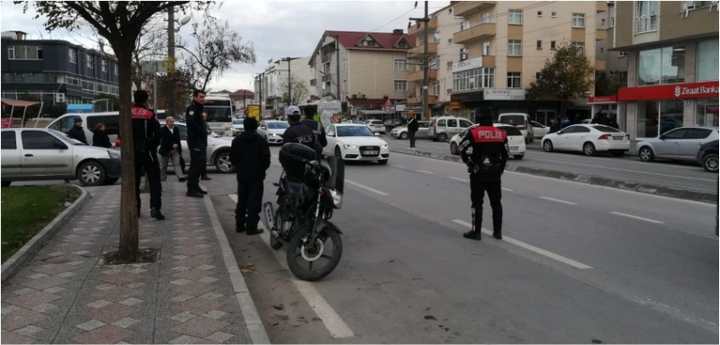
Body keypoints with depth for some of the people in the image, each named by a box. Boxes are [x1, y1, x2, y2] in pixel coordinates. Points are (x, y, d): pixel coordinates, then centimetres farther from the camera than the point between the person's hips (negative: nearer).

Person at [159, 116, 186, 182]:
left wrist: (180, 150, 12)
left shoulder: (176, 129, 9)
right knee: (163, 166, 9)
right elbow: (163, 141, -17)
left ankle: (181, 177, -18)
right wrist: (172, 145, -23)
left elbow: (178, 140, 13)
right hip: (165, 151, -3)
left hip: (175, 150, 3)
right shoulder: (162, 130, -9)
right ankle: (162, 178, 21)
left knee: (177, 164, -8)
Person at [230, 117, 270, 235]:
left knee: (241, 201, 15)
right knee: (254, 202, -2)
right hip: (256, 176, -4)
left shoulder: (237, 140, 4)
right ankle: (251, 227, -3)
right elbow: (266, 159, -9)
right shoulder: (261, 140, -8)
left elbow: (232, 157, 6)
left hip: (241, 175, 4)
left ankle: (239, 225, 19)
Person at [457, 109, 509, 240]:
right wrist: (500, 169, 17)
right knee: (496, 202, 13)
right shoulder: (501, 133, 5)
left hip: (478, 173, -4)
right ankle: (498, 231, 18)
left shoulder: (473, 132, -9)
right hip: (495, 173, 4)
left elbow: (462, 149, -12)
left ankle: (476, 232, 6)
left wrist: (468, 162, 1)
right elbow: (505, 155, 8)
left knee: (477, 203, 2)